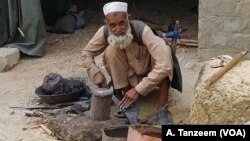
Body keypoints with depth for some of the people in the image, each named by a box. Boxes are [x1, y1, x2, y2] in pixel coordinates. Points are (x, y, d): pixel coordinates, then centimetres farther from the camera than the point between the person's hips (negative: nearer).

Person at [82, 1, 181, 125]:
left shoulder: (142, 31, -33)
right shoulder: (104, 32, -22)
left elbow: (165, 65, -41)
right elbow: (86, 53, -4)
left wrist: (138, 90, -41)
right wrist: (95, 73, -23)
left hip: (151, 76, -2)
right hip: (129, 77, 2)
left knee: (165, 50, -33)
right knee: (111, 50, -26)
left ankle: (162, 110, -27)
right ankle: (128, 104, -15)